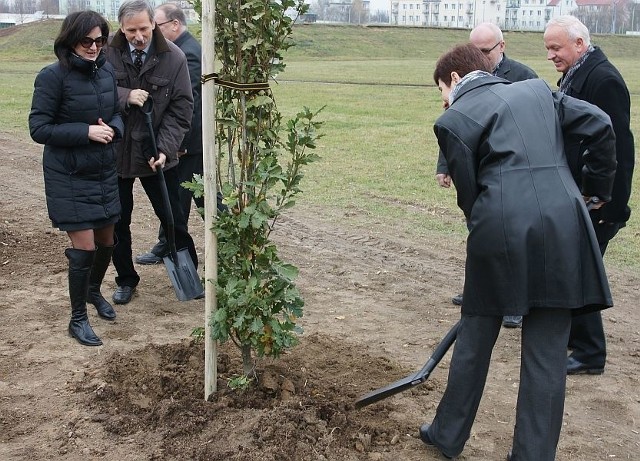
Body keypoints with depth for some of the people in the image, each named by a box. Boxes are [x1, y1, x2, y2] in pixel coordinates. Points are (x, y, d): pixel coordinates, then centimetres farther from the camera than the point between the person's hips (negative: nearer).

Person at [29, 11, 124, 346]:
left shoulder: (106, 71, 2)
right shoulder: (53, 76, -14)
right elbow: (39, 128, -13)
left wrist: (113, 129, -11)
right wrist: (86, 132, -22)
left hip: (104, 173, 6)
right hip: (68, 177, -6)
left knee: (106, 242, 15)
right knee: (84, 247, -5)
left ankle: (93, 291, 45)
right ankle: (78, 319, 15)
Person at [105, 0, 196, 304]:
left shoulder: (173, 57, -9)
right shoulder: (109, 54, -9)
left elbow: (181, 109, -7)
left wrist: (165, 149, -16)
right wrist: (125, 96, -24)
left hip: (156, 154, -1)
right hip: (115, 153, 1)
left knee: (173, 218, 9)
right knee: (118, 222, 12)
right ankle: (126, 280, 29)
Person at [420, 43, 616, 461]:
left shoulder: (453, 120, 6)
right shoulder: (536, 89, 19)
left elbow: (469, 191, 5)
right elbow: (600, 124, 11)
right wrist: (597, 188, 20)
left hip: (500, 231, -2)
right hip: (563, 227, 3)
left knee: (475, 338, 17)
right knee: (547, 352, 9)